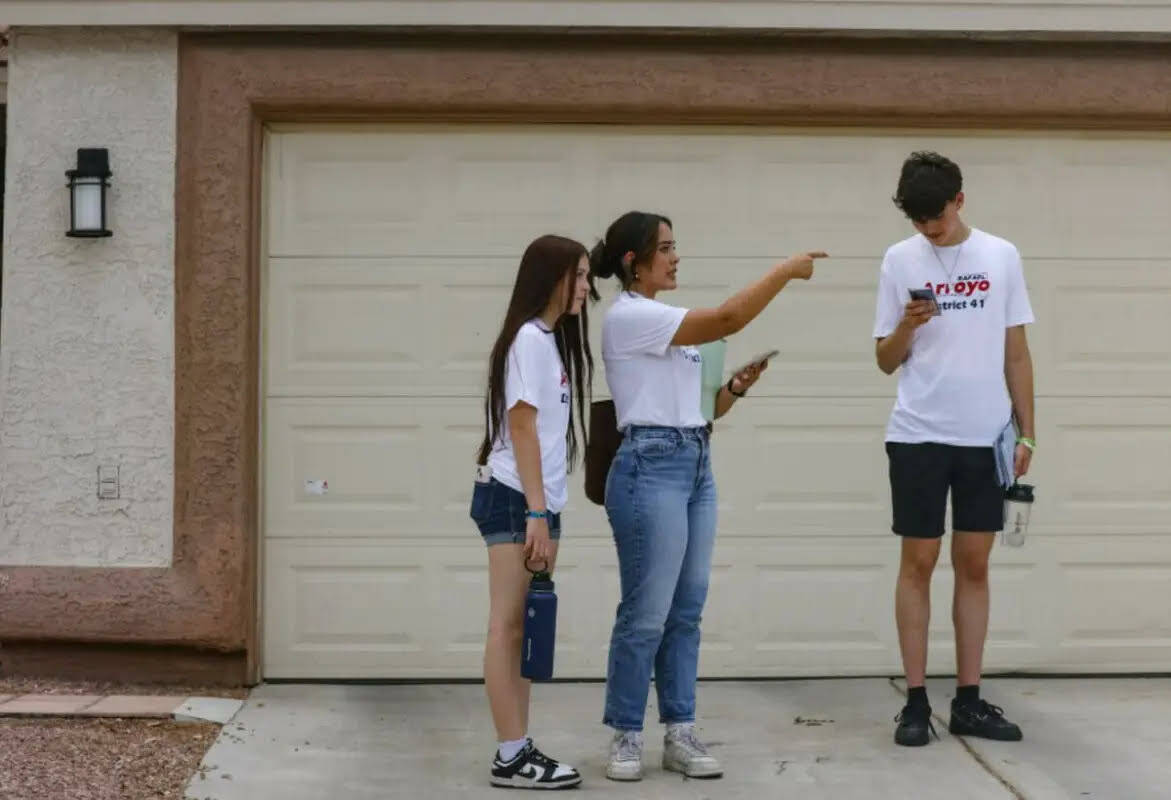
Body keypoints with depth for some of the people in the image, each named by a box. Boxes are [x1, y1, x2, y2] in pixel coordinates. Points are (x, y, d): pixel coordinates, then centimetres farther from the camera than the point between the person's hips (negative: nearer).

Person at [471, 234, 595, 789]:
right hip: (514, 499, -9)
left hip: (538, 500, 9)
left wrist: (544, 512, 13)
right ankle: (512, 756, -4)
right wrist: (535, 513, -19)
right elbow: (521, 427, -16)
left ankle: (519, 751, 12)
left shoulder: (554, 339, 17)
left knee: (524, 628, 9)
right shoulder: (530, 338, -11)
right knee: (508, 626, -6)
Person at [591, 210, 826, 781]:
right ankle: (626, 737, 9)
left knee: (686, 610, 10)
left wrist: (735, 387, 3)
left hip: (695, 465, 9)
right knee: (647, 614, -3)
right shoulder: (629, 317, -11)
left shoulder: (665, 324, 18)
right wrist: (786, 270, -12)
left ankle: (679, 734, 16)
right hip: (651, 467, -9)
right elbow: (727, 319, -19)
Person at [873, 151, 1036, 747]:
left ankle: (968, 700, 13)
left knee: (974, 565, 6)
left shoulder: (1002, 256, 5)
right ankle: (916, 701, 7)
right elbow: (886, 361, 3)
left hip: (985, 436, 1)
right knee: (918, 563, 2)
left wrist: (1025, 430, 3)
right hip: (918, 435, -1)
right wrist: (906, 327, -17)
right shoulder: (899, 260, 2)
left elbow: (1016, 352, 8)